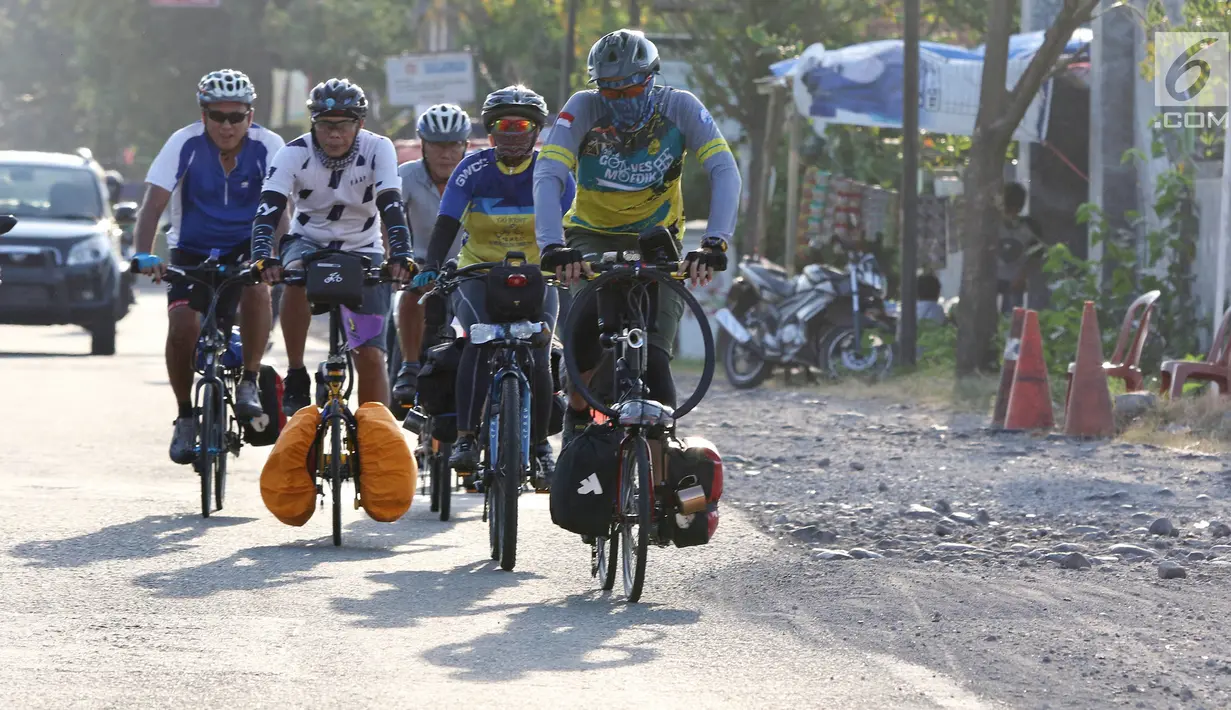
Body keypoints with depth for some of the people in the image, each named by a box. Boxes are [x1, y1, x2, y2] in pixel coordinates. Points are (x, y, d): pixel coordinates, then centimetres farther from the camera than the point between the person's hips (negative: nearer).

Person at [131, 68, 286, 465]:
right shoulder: (186, 144, -18)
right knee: (182, 328, -20)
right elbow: (153, 203, -23)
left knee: (257, 284, -33)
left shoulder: (267, 147, -17)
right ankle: (185, 415, 3)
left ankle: (250, 383, -15)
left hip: (244, 249, 0)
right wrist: (144, 255, -39)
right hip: (192, 252, 0)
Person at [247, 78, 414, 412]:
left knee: (371, 357, -9)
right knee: (296, 278, -37)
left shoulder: (377, 149, -17)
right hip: (309, 243, 0)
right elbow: (267, 210, -27)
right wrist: (263, 256, -46)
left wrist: (400, 256, -44)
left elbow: (392, 206, -27)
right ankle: (296, 376, -23)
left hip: (362, 250, 0)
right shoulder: (295, 154, -17)